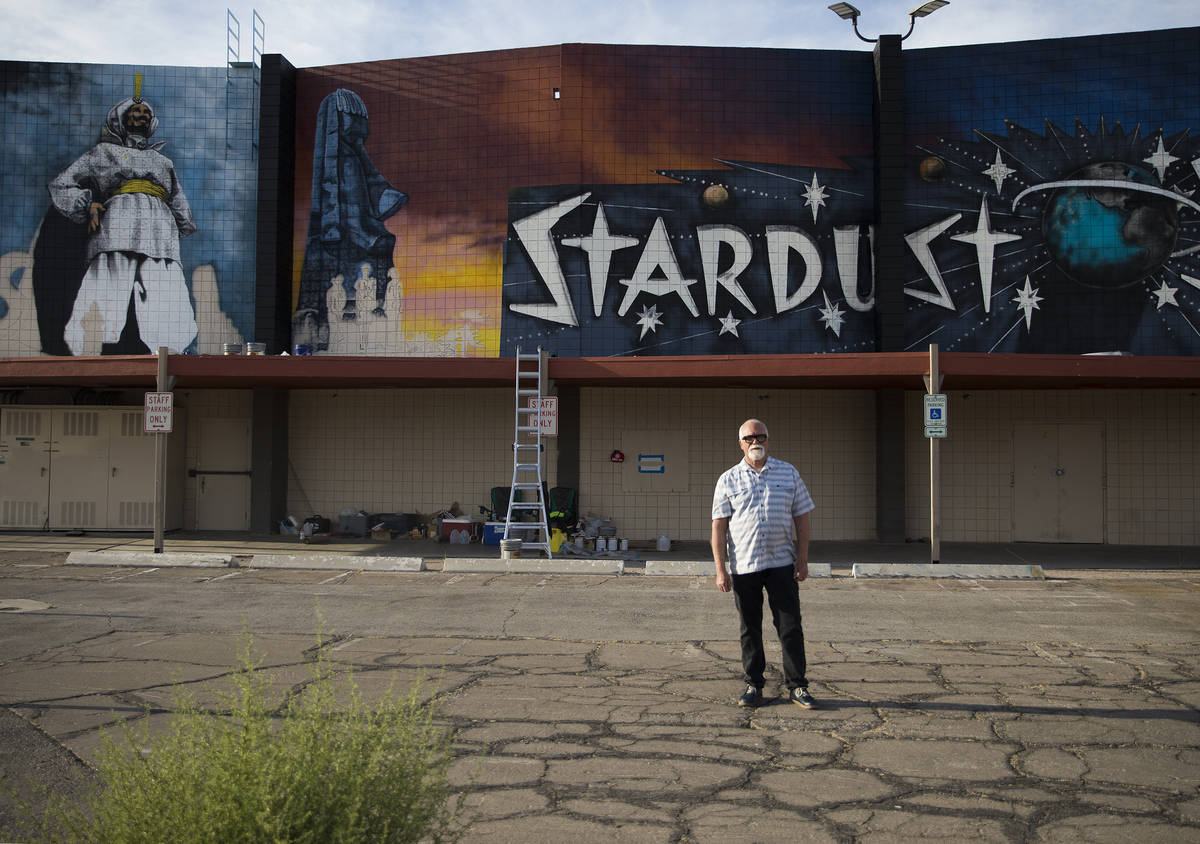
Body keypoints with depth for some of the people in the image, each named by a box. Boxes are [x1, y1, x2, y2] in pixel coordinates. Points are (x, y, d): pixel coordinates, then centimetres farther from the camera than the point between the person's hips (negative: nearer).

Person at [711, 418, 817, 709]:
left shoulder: (788, 473, 8)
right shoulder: (728, 480, 4)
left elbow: (801, 518, 9)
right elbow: (718, 526, 2)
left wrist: (802, 559, 0)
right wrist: (720, 569, -5)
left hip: (782, 564, 0)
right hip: (743, 567, 0)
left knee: (791, 628, 2)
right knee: (750, 630, 8)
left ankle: (797, 686, 12)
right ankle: (754, 686, 19)